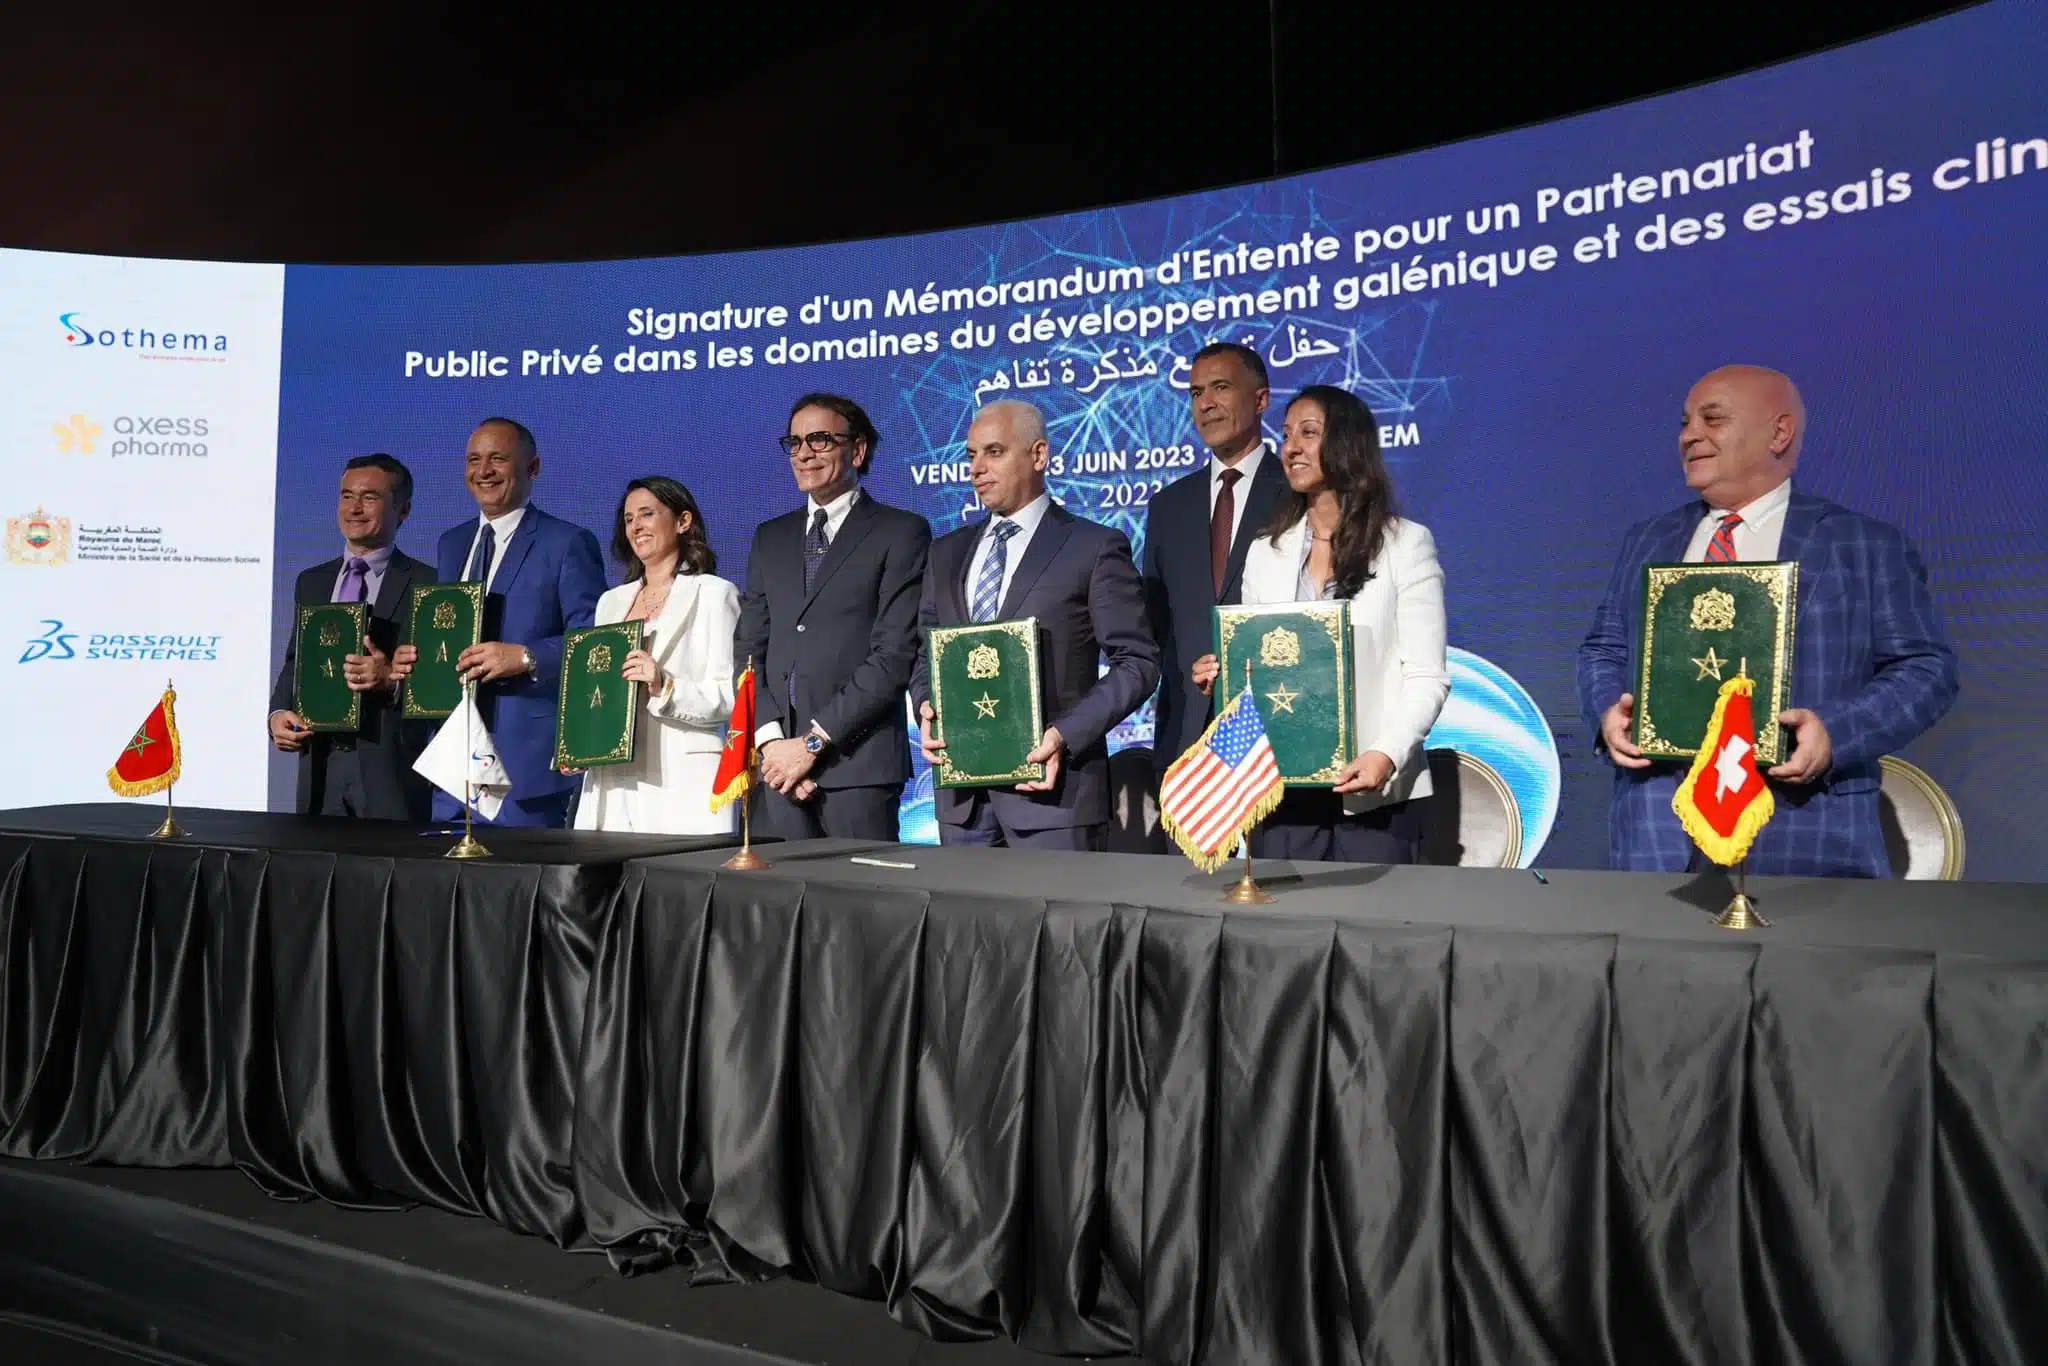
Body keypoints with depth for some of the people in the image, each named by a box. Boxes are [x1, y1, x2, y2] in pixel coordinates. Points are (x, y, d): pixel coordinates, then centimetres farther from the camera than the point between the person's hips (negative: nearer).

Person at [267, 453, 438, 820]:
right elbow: (295, 662, 19)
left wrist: (394, 678, -22)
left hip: (392, 768, -5)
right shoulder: (311, 582, 16)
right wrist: (278, 712, 1)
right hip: (319, 764, 5)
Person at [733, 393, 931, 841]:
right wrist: (771, 739, -4)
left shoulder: (902, 533, 0)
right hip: (776, 767, 5)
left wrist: (814, 741, -11)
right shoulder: (770, 537, 17)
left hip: (858, 765, -4)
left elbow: (896, 654, -8)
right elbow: (748, 648, 12)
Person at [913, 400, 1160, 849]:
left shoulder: (1095, 548, -1)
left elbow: (1137, 662, -4)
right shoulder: (947, 553, 15)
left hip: (1050, 784, -5)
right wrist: (927, 706, -2)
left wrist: (1067, 734, -16)